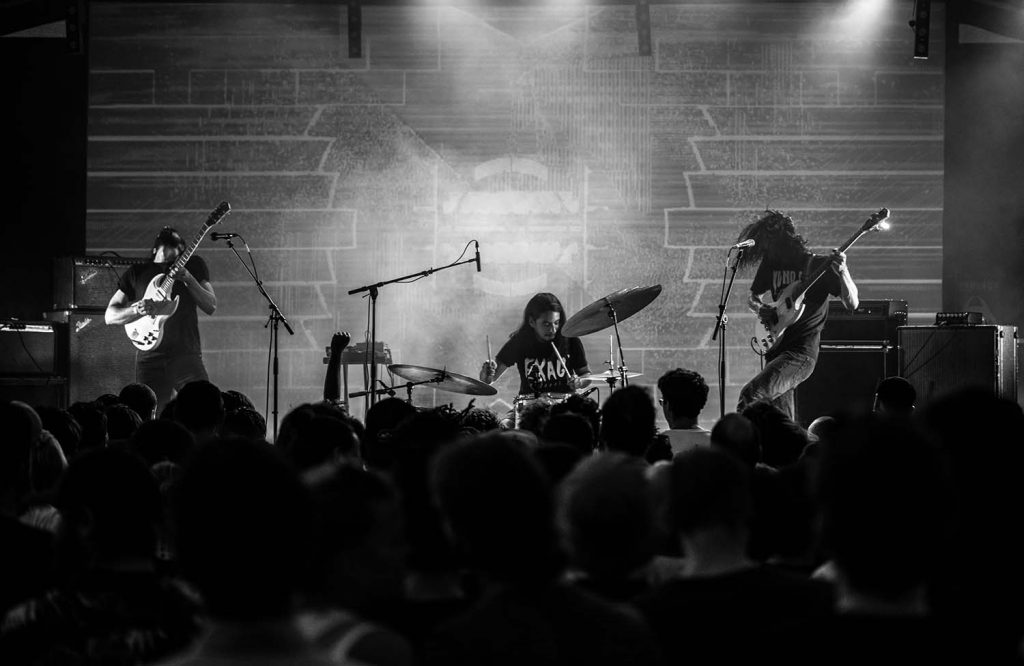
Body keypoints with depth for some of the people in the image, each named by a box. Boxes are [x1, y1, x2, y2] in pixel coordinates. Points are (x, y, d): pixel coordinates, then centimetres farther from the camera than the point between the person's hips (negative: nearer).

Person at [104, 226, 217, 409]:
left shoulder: (193, 266, 14)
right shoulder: (137, 273, 13)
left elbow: (211, 307, 5)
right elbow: (109, 316, 10)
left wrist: (189, 280, -10)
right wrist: (138, 310, -10)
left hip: (186, 355, 0)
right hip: (150, 359, 1)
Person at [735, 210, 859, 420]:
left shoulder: (818, 266, -6)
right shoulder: (771, 264, 11)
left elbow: (852, 305, -11)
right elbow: (753, 297, 24)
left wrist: (842, 272, -29)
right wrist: (761, 308, 1)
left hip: (802, 353, -7)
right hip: (777, 351, 7)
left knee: (750, 395, -26)